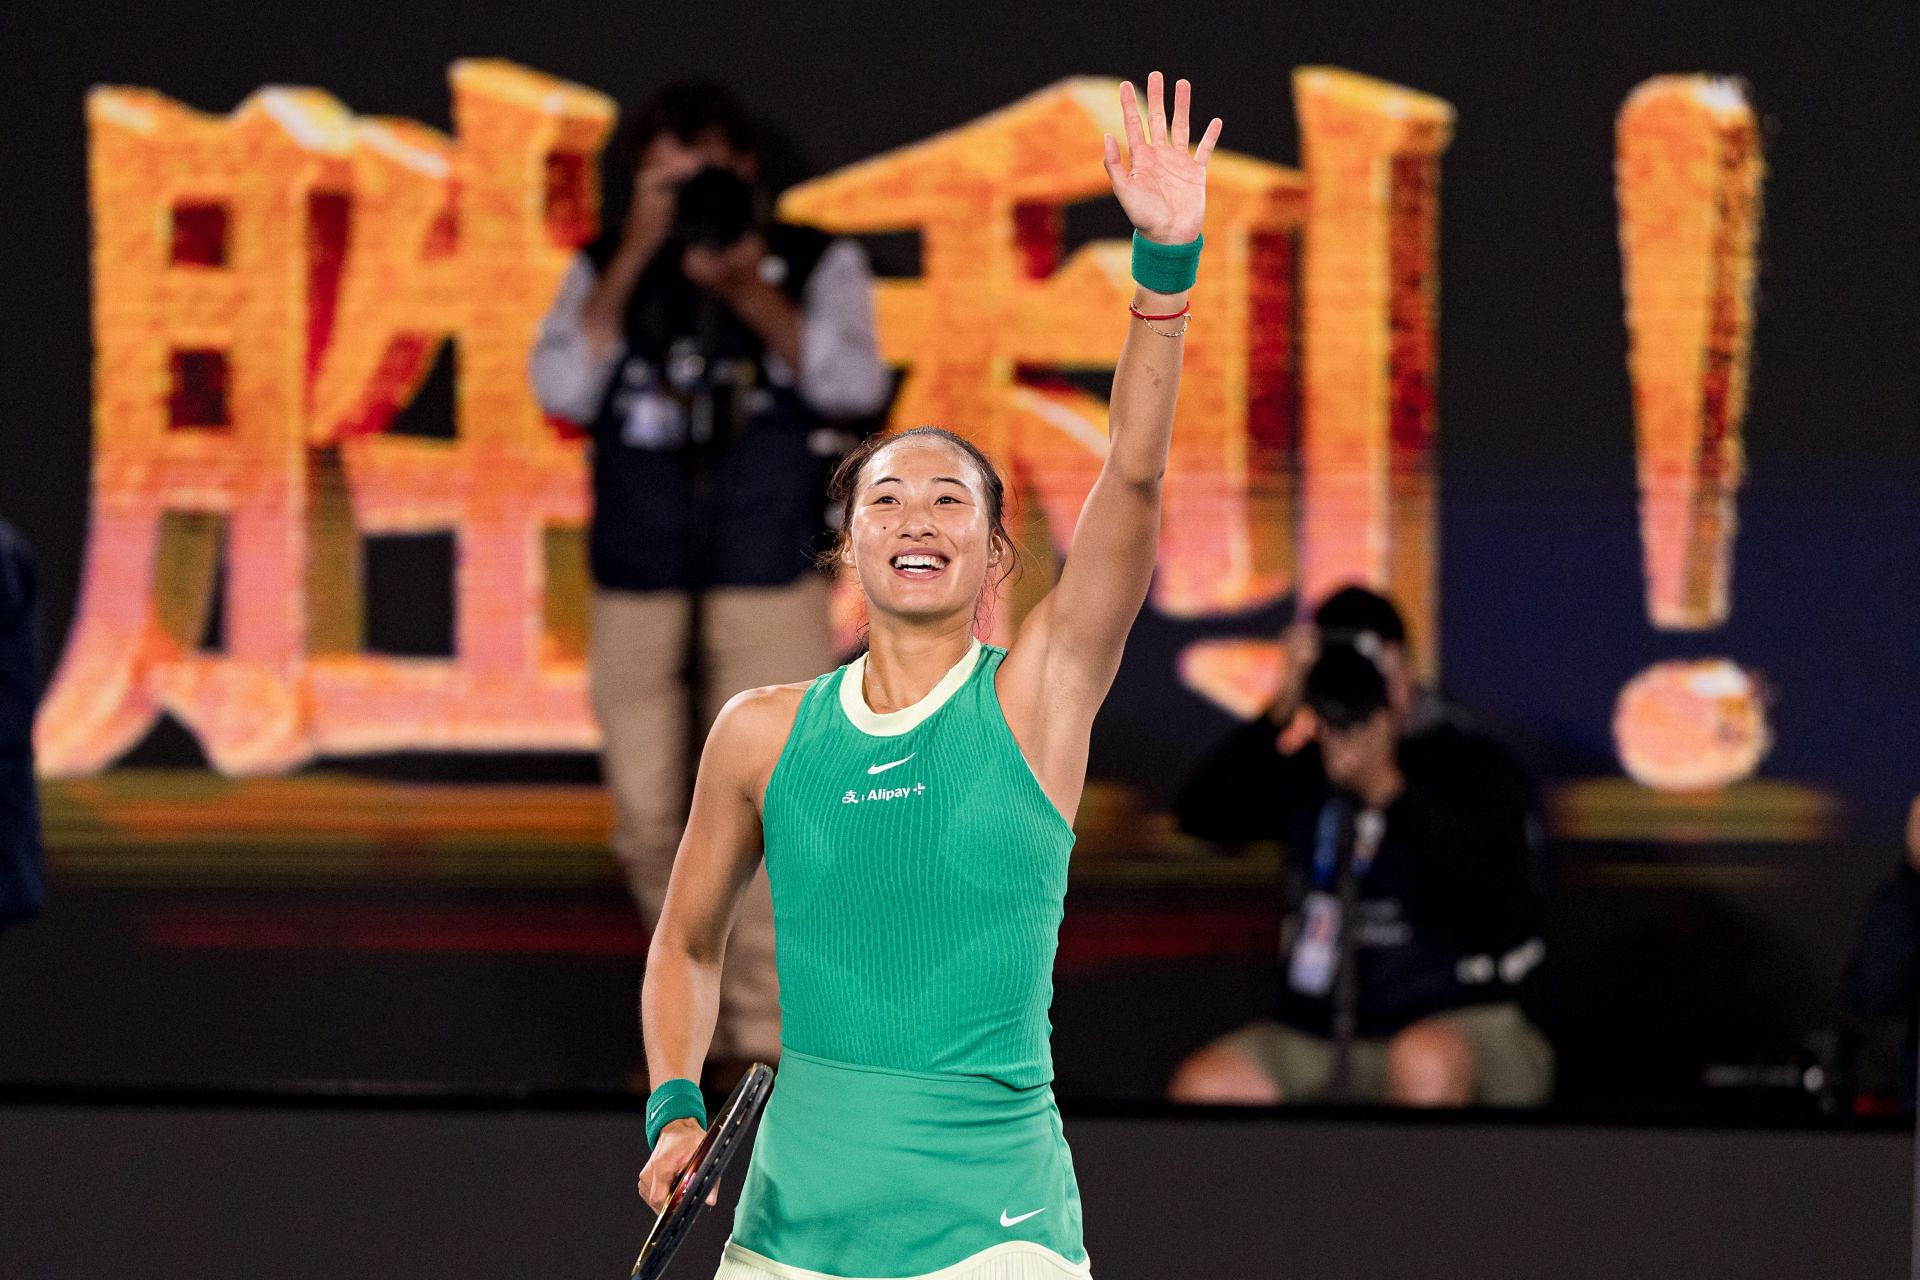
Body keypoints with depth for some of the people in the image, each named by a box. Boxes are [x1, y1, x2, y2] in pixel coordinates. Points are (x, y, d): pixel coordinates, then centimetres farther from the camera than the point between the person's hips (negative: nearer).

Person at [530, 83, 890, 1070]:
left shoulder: (817, 266, 5)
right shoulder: (606, 274, 9)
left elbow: (853, 385, -10)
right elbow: (564, 391, -6)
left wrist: (750, 293, -19)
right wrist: (635, 258, -9)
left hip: (771, 588, -3)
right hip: (638, 589, 3)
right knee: (650, 824, 5)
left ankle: (763, 1046, -7)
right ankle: (706, 1022, 26)